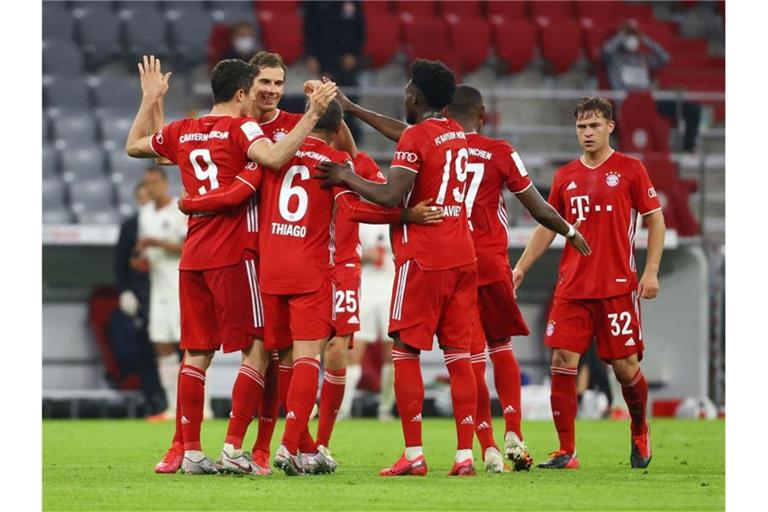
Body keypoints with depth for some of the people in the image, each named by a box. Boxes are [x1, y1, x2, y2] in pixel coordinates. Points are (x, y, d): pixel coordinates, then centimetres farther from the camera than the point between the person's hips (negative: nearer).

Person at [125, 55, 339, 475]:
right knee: (257, 350, -2)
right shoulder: (240, 128, -6)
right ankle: (233, 448, -9)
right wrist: (312, 115, -24)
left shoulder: (181, 132, 12)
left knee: (197, 353, 10)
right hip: (233, 255, -7)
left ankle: (190, 451, 8)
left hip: (191, 258, 7)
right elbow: (272, 157, -27)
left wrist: (150, 100, 38)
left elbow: (133, 146, 29)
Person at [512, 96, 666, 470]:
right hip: (571, 287, 3)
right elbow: (547, 227, 17)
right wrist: (521, 267, 7)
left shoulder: (630, 170, 2)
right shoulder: (566, 176, 12)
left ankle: (640, 432, 26)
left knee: (625, 366, -2)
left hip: (618, 286, -3)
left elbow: (655, 220, 3)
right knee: (562, 362, -7)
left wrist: (651, 271, -6)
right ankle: (566, 452, -4)